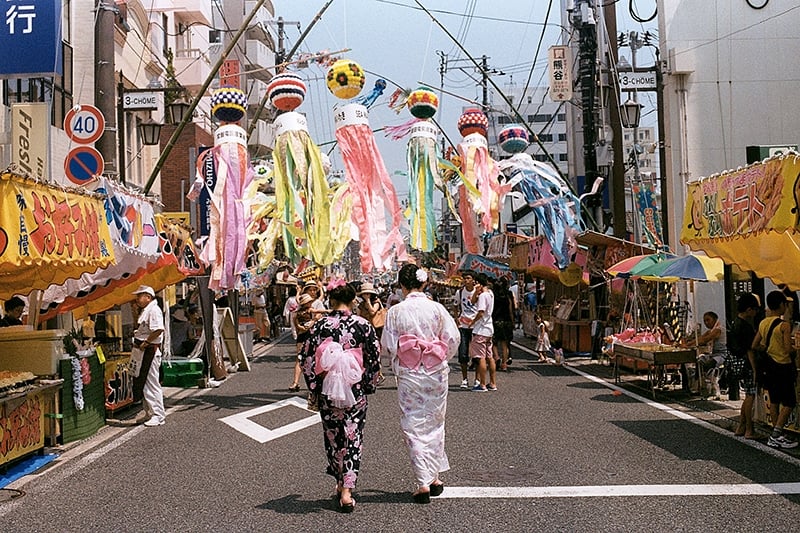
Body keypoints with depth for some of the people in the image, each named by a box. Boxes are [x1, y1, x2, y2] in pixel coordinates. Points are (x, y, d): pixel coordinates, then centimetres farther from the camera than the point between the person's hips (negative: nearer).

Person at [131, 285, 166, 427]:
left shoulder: (154, 310, -16)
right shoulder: (145, 310, 18)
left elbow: (158, 329, -29)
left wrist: (145, 342, -21)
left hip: (151, 350, -11)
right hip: (144, 351, 11)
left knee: (151, 383, -7)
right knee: (143, 383, 14)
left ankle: (158, 415, -1)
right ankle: (151, 413, 22)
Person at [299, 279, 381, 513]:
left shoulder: (320, 325, -6)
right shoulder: (363, 325, -6)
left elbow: (307, 358, -4)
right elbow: (374, 359, -2)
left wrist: (313, 388, 7)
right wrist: (369, 385, 12)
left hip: (328, 390, 1)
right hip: (355, 389, 0)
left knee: (333, 436, 16)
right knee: (353, 437, 7)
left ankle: (341, 484, 30)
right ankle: (347, 489, 0)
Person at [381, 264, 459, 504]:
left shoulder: (395, 311, -9)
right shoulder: (437, 308, -5)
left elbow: (388, 345, -5)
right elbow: (453, 339, -2)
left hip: (408, 374, -2)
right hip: (436, 372, 2)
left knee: (414, 426, 6)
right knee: (434, 423, 16)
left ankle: (423, 482, 3)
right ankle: (434, 477, 23)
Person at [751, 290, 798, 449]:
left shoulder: (763, 323, 4)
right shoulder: (784, 325, -17)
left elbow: (754, 346, 8)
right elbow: (788, 349, -20)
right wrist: (794, 349, 1)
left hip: (769, 365, 7)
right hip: (783, 366, -7)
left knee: (774, 401, 13)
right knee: (789, 402, 1)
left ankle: (776, 436, 18)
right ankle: (777, 435, -5)